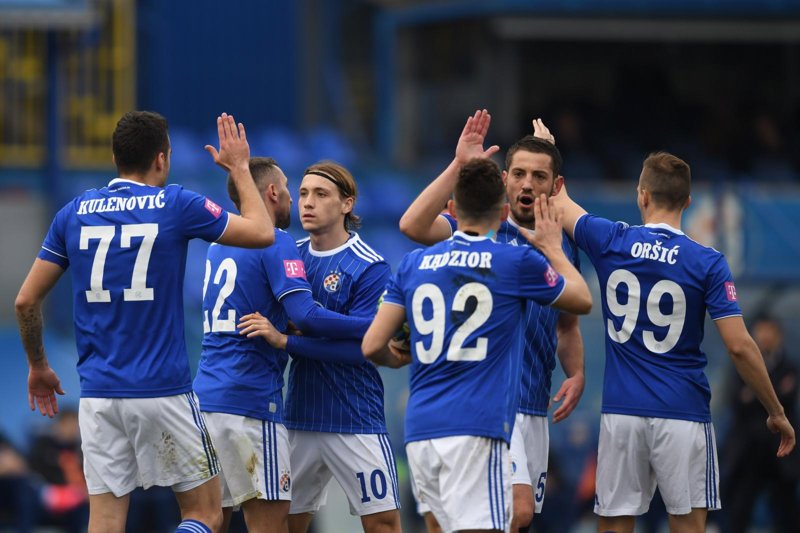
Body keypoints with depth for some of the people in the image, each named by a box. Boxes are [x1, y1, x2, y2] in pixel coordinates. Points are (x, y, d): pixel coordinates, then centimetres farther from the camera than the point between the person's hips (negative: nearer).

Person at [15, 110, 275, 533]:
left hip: (98, 395, 4)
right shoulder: (175, 206, -4)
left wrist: (37, 367, 23)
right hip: (163, 390, -4)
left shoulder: (75, 213, 7)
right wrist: (240, 168, 18)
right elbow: (262, 233, 5)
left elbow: (27, 300, 8)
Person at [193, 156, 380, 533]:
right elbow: (306, 316, -19)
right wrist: (377, 327, -13)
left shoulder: (219, 246, 18)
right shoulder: (276, 244, -7)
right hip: (250, 400, -8)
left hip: (207, 396, 8)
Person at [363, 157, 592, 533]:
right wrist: (552, 247, 34)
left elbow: (371, 346, 10)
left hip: (420, 430, 5)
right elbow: (582, 300, 18)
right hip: (476, 429, -5)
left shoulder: (413, 265, 10)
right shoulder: (518, 263, 0)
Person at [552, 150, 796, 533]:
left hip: (621, 411, 2)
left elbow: (560, 204, 19)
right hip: (683, 414, -2)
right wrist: (776, 413, 0)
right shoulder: (708, 264, -7)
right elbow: (740, 346, -11)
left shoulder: (611, 242, -1)